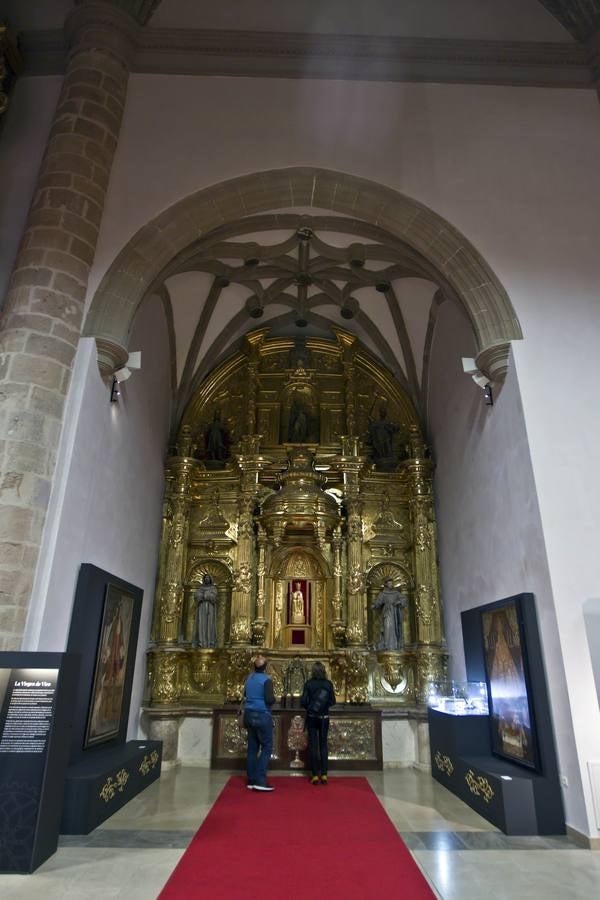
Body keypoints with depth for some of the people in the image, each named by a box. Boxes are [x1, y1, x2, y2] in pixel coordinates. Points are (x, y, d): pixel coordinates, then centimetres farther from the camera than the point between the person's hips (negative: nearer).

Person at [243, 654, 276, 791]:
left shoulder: (249, 678, 6)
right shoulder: (266, 680, -15)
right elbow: (269, 700, -21)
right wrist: (274, 698, -1)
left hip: (249, 715, 7)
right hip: (262, 716, -7)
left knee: (252, 747, 11)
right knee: (266, 747, 0)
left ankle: (251, 780, 15)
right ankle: (260, 781, -5)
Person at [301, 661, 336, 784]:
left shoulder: (309, 684, -10)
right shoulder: (328, 684, -6)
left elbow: (303, 701, -10)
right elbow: (332, 701, -2)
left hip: (312, 718, -1)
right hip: (324, 718, 1)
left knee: (313, 745, 7)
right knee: (323, 745, 10)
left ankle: (315, 775, 8)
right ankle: (324, 774, 10)